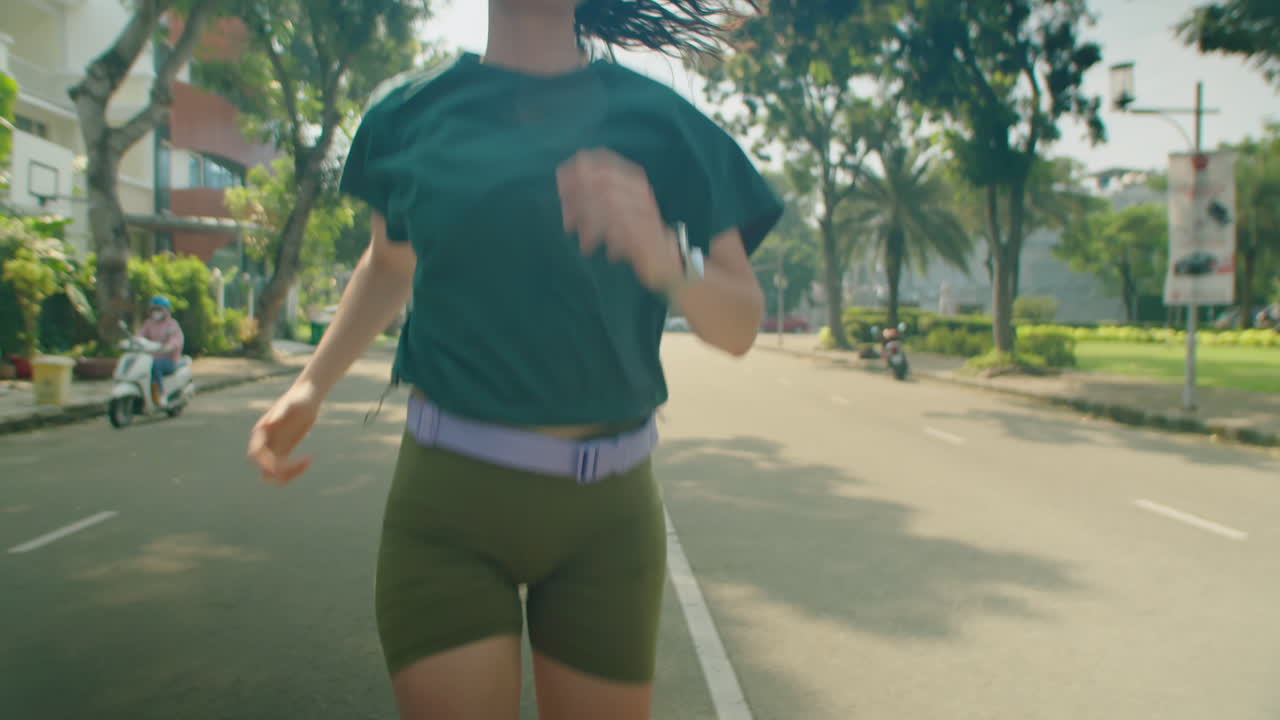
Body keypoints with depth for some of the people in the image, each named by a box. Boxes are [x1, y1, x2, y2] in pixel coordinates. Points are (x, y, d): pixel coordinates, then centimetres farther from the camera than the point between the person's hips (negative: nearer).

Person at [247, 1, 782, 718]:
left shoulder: (658, 119, 1)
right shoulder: (411, 112, 4)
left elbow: (741, 327, 0)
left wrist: (666, 260, -21)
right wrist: (311, 385, 10)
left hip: (606, 509, 1)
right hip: (448, 501, 0)